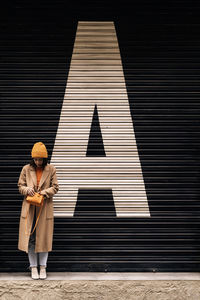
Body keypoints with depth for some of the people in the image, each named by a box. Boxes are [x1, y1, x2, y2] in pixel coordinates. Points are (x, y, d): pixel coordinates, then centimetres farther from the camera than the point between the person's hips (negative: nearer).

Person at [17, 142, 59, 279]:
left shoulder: (51, 169, -1)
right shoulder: (26, 169, 2)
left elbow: (55, 188, 0)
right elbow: (20, 186, 6)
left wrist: (44, 193, -16)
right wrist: (27, 190, -16)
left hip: (45, 208, -1)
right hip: (29, 208, 1)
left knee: (44, 237, 4)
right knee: (30, 238, 2)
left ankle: (43, 267, 16)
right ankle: (33, 267, 14)